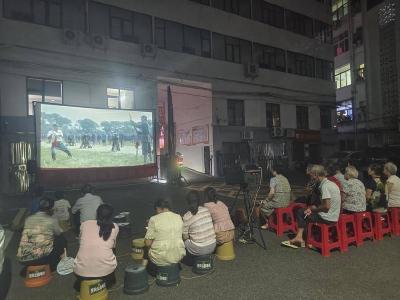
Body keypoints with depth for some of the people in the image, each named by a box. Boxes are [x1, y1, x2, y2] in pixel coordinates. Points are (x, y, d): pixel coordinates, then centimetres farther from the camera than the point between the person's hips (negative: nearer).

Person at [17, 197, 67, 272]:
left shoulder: (28, 219, 10)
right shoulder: (52, 220, -1)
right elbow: (59, 234, 18)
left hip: (23, 259, 5)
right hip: (42, 257, -5)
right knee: (62, 240, 17)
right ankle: (52, 265, 20)